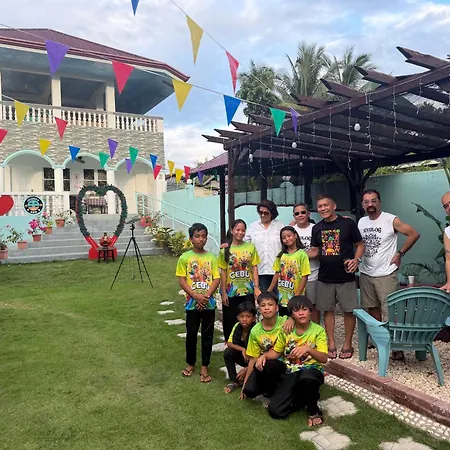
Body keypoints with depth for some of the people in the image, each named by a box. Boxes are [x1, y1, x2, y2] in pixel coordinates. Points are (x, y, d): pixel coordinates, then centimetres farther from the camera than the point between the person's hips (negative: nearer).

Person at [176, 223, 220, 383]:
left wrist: (206, 296, -15)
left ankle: (204, 367, 20)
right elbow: (182, 281, -5)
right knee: (191, 334, 10)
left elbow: (216, 279, -2)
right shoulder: (185, 257, -3)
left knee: (207, 335, 7)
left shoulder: (211, 257, 1)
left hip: (209, 302, 1)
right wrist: (196, 296, -15)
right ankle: (190, 364, 30)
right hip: (192, 302, -1)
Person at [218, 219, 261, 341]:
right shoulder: (225, 249, -2)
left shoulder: (250, 247, 0)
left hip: (248, 290, 1)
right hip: (231, 291, 0)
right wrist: (223, 292, -3)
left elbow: (254, 268, 2)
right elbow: (223, 272, -1)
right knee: (230, 321, 9)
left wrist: (256, 287, -5)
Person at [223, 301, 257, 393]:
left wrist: (246, 369, -22)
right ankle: (234, 381, -5)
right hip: (244, 356, 5)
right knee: (227, 352, -19)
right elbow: (229, 343, -9)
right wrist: (242, 349, -25)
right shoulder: (237, 326, -15)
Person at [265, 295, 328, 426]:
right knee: (275, 411, -16)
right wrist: (264, 356, -10)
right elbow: (276, 352, 11)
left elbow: (324, 358, -17)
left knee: (307, 377, -42)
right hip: (290, 374, 3)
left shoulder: (318, 330, -7)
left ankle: (313, 410, -10)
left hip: (311, 371, -3)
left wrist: (308, 349, -36)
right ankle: (302, 398, 13)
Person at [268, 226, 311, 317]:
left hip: (295, 298, -4)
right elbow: (277, 274, 10)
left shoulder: (301, 254, -9)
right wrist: (268, 292, 8)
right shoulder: (281, 255, 5)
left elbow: (304, 277, -11)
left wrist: (296, 296, -16)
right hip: (282, 298, 5)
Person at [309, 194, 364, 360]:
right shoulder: (317, 228, 7)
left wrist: (356, 260, -15)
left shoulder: (347, 223, -4)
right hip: (325, 277, 3)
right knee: (328, 310, 10)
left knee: (349, 310, 5)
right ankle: (331, 344, 23)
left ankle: (347, 344, 21)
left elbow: (360, 244, 1)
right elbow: (314, 250, 10)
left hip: (345, 277, -3)